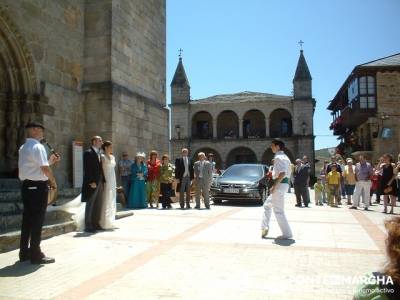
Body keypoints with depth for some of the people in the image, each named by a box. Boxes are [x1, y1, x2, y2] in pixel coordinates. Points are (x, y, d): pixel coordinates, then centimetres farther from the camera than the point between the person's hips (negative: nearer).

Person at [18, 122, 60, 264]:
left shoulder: (23, 148, 16)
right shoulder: (38, 146, -14)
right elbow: (45, 168, -20)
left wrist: (50, 161, 17)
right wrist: (53, 182, -6)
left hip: (26, 186, 9)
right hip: (38, 187, -9)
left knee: (27, 219, 14)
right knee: (37, 220, -2)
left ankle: (24, 252, 22)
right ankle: (36, 255, 4)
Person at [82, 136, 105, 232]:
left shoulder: (99, 153, 16)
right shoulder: (88, 153, -8)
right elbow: (87, 169, -14)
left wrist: (102, 180, 9)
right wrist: (91, 182, -19)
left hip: (100, 182, 8)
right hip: (92, 183, -8)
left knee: (98, 205, 11)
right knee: (90, 205, -1)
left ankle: (95, 224, 20)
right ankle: (88, 226, 5)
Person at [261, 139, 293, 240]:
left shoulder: (278, 157, -15)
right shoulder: (285, 157, 16)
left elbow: (282, 173, -27)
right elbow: (285, 173, 18)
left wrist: (274, 186, -24)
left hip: (279, 185, -11)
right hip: (285, 183, 11)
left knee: (278, 210, -3)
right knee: (267, 205, 20)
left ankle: (287, 233, 4)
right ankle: (264, 227, 20)